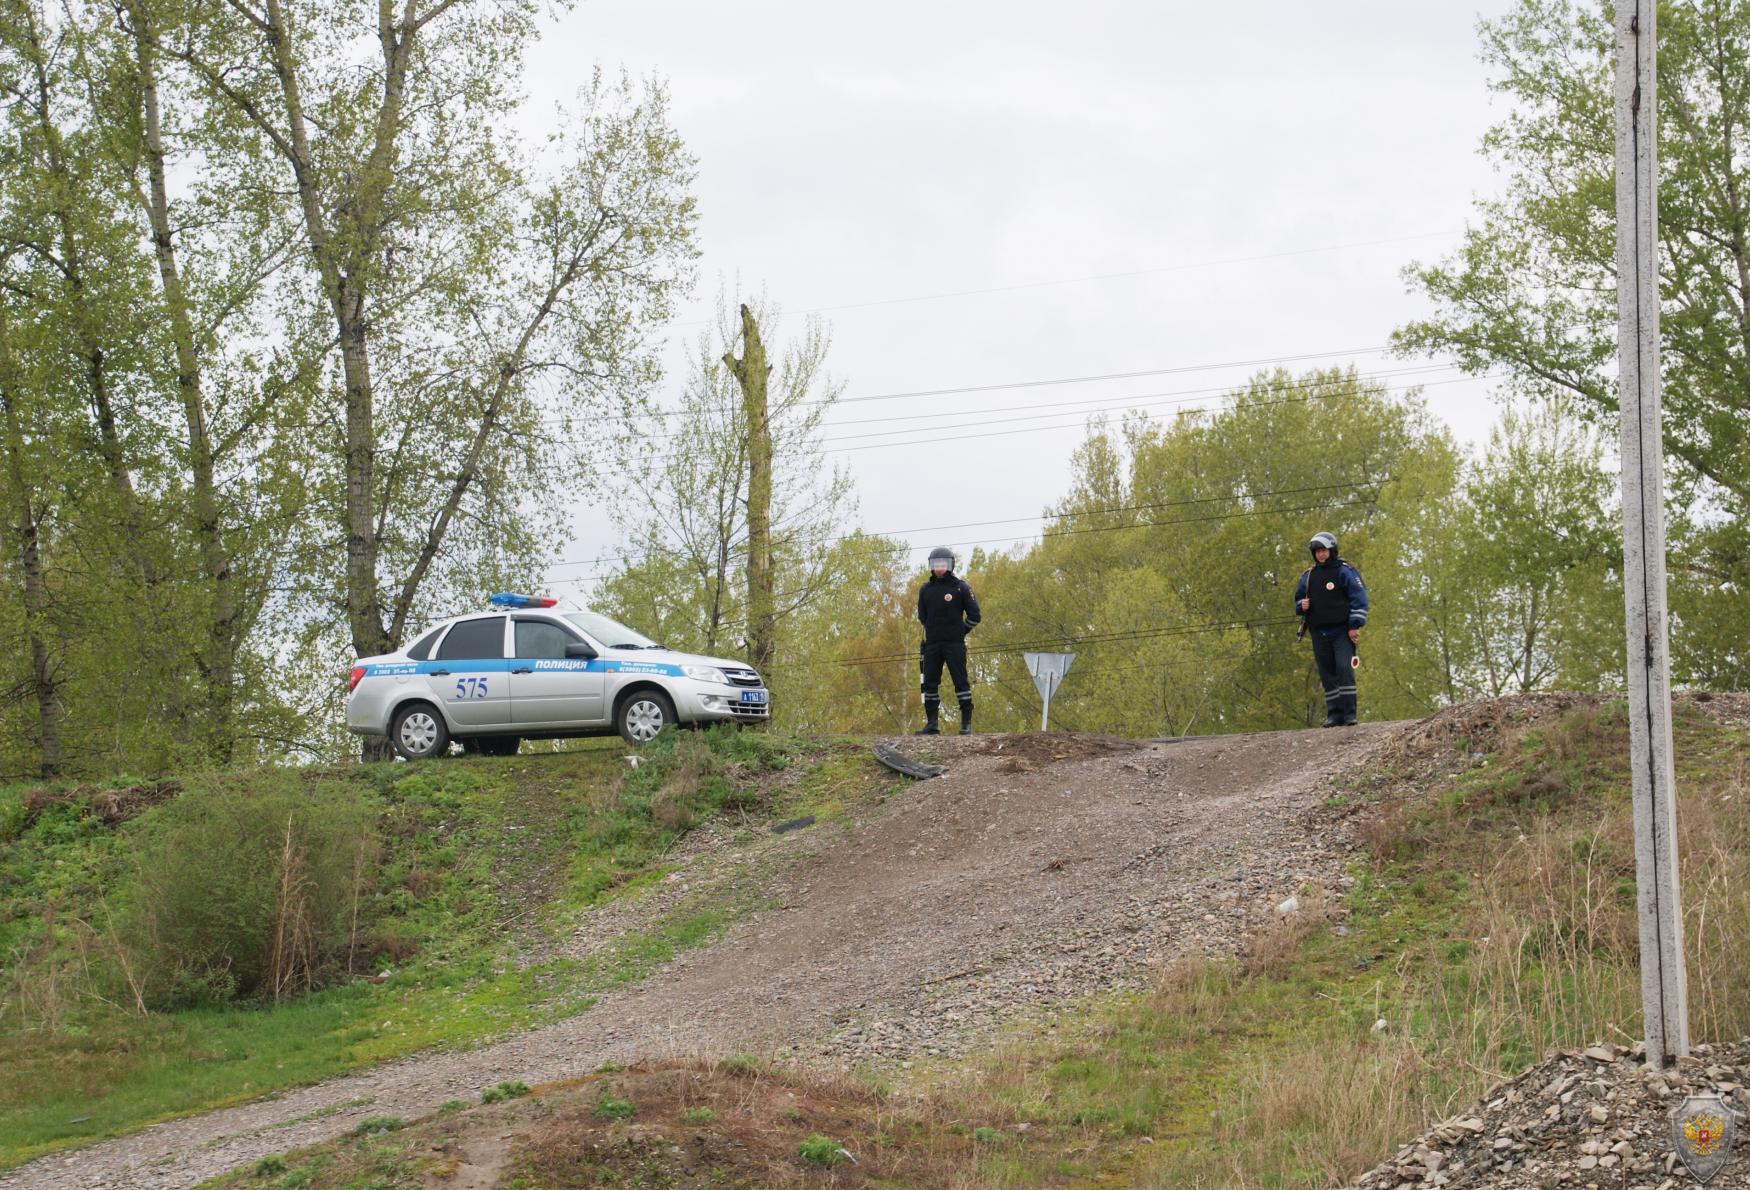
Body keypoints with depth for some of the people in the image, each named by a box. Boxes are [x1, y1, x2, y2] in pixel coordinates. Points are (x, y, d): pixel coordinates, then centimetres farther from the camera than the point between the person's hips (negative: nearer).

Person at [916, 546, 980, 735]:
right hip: (932, 644, 4)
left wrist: (961, 632, 4)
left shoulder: (960, 588, -1)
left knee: (961, 682, -5)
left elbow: (974, 615, 2)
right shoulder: (925, 589, 9)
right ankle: (931, 723, 8)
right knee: (929, 683, 2)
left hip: (955, 644, -4)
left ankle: (966, 723, -3)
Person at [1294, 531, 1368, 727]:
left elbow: (1359, 599, -4)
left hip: (1342, 631, -5)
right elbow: (1298, 598, 27)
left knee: (1344, 669, -16)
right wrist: (1301, 606, 1)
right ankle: (1334, 715, 6)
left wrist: (1355, 625, -12)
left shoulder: (1345, 571, 0)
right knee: (1327, 675, 3)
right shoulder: (1308, 576, 15)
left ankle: (1350, 715, -17)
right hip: (1319, 633, 5)